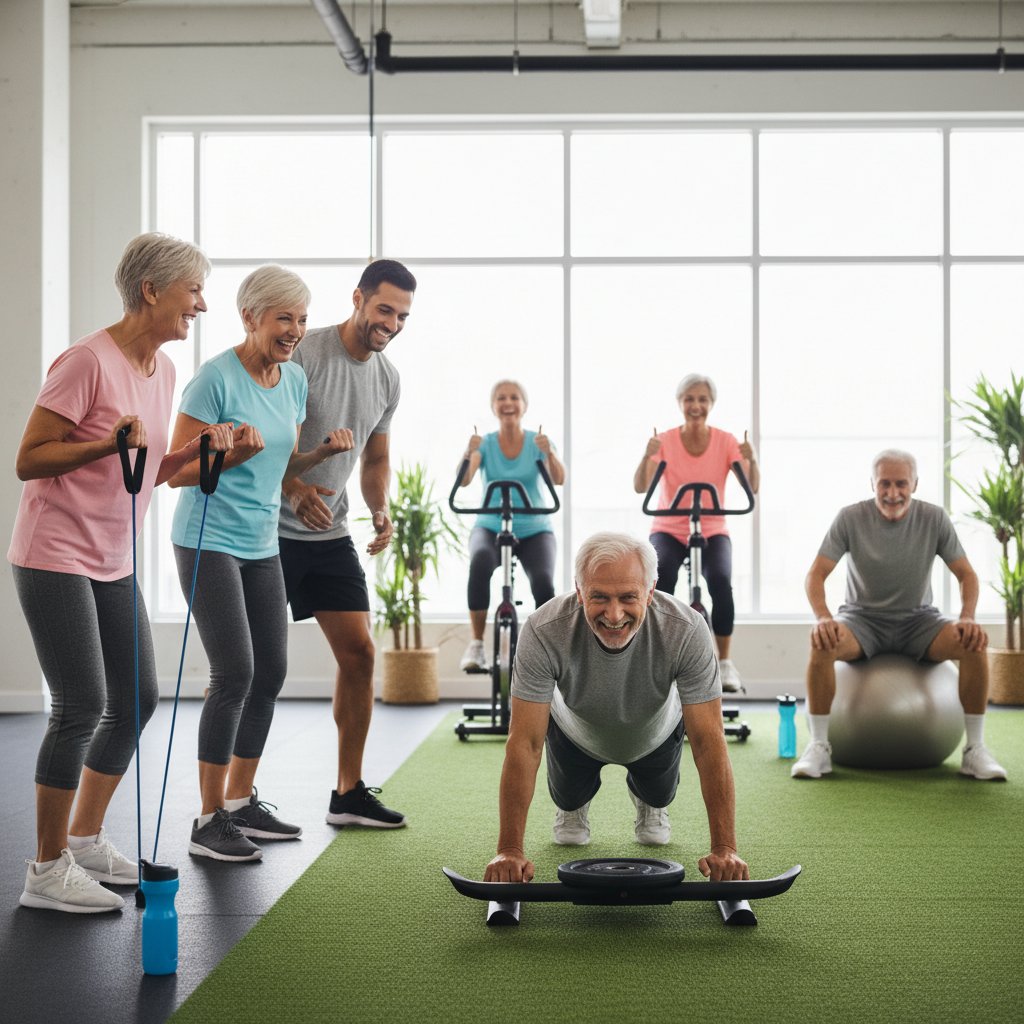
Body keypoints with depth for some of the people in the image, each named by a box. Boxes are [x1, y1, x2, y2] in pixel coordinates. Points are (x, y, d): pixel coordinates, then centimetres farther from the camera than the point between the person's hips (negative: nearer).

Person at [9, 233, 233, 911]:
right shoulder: (87, 361, -17)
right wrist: (108, 444, -27)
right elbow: (29, 460, -17)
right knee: (82, 707, -9)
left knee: (138, 697, 11)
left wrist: (193, 451, 1)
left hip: (112, 562, 9)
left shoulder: (163, 369, 10)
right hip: (55, 556, -9)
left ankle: (86, 840, 26)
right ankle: (48, 872, 3)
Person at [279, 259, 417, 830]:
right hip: (272, 528, -7)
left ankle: (350, 792, 15)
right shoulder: (303, 354, -15)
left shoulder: (388, 378, 8)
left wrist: (381, 510, 0)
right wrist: (294, 489, -30)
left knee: (360, 652, 4)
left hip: (332, 534, 7)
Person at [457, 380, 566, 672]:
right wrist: (468, 455, -39)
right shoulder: (485, 444, -2)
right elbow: (463, 480, -19)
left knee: (543, 582, -28)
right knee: (480, 563, -35)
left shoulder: (537, 442, -2)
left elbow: (559, 479, -19)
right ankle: (476, 643, -24)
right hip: (491, 527, 0)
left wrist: (549, 453, -38)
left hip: (534, 530, 0)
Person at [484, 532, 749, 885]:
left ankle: (647, 802, 49)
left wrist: (724, 849, -39)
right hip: (575, 731, 0)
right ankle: (573, 805, 44)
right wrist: (509, 850, -39)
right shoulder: (544, 631, -43)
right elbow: (525, 742, -38)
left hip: (655, 731, 1)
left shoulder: (686, 631, -42)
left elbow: (709, 741, -36)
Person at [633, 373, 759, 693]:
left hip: (712, 531, 0)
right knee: (660, 576, -32)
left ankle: (724, 663, -14)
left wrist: (751, 459, -33)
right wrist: (647, 456, -35)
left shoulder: (725, 441, -5)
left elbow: (752, 487, -14)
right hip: (669, 531, 0)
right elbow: (640, 487, -18)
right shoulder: (665, 440, -7)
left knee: (720, 581, -30)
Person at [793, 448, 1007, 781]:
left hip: (918, 619, 2)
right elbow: (816, 574, -14)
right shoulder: (850, 518, -12)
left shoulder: (934, 519, -7)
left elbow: (966, 574, -3)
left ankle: (975, 749, -15)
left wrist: (967, 618, -24)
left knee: (974, 644, -28)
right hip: (862, 618, -1)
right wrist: (823, 618, -35)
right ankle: (819, 747, -22)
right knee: (822, 644, -35)